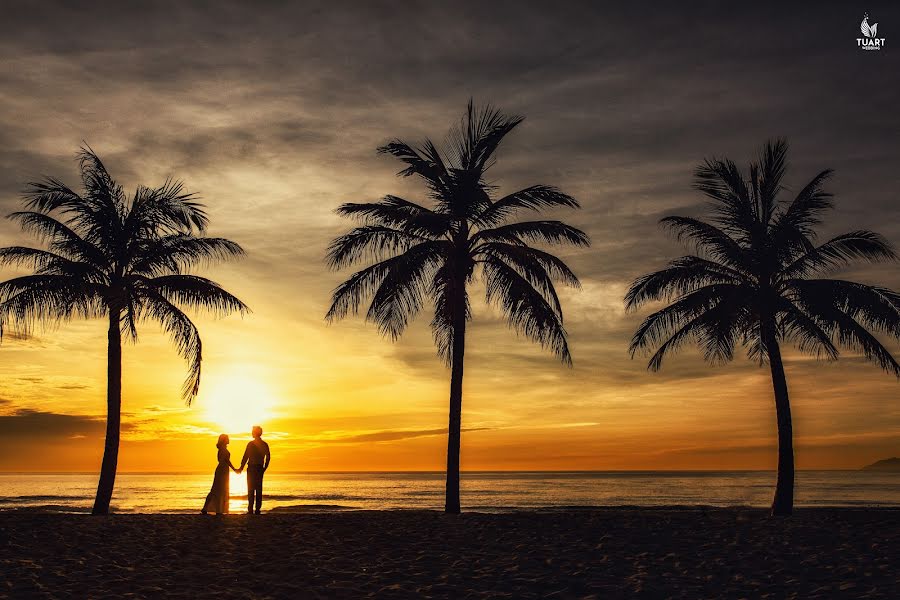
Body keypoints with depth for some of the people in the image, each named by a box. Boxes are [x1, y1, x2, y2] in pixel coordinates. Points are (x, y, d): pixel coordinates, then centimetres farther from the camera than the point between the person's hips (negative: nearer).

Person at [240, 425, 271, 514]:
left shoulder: (251, 444, -7)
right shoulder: (265, 444, 8)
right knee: (259, 489, 7)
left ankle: (250, 509, -7)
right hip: (260, 468, 4)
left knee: (251, 489, -3)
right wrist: (264, 468, 15)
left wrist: (241, 467, -2)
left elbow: (246, 456, -8)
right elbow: (268, 457, 7)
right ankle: (258, 509, 5)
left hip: (251, 468, -4)